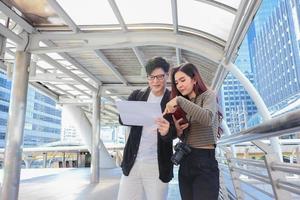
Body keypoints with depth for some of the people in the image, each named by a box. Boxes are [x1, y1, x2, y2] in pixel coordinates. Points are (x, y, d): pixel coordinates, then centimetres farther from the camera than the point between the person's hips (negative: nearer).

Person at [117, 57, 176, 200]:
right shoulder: (136, 95, 6)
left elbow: (176, 131, -7)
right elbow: (122, 119, 0)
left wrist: (167, 131, -31)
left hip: (157, 166, -2)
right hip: (132, 162, 3)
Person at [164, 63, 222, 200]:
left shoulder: (208, 95, -3)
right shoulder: (185, 107, 16)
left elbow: (207, 118, -26)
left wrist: (179, 100, -24)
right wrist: (179, 131, -6)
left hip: (205, 161, -6)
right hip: (185, 162, 7)